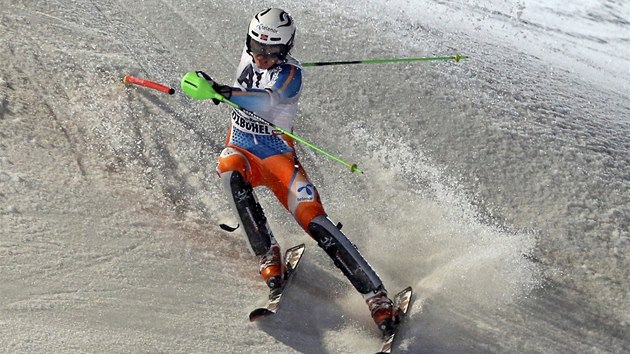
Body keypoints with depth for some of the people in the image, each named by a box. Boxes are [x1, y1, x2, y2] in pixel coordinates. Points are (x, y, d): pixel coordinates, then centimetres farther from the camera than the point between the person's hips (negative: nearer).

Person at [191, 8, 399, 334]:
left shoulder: (290, 73, -18)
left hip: (278, 157, -4)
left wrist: (227, 92, -54)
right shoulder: (247, 57, 1)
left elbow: (265, 100, -39)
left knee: (314, 221, -19)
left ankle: (376, 296, -17)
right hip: (241, 150, 5)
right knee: (229, 169, -33)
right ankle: (268, 255, -24)